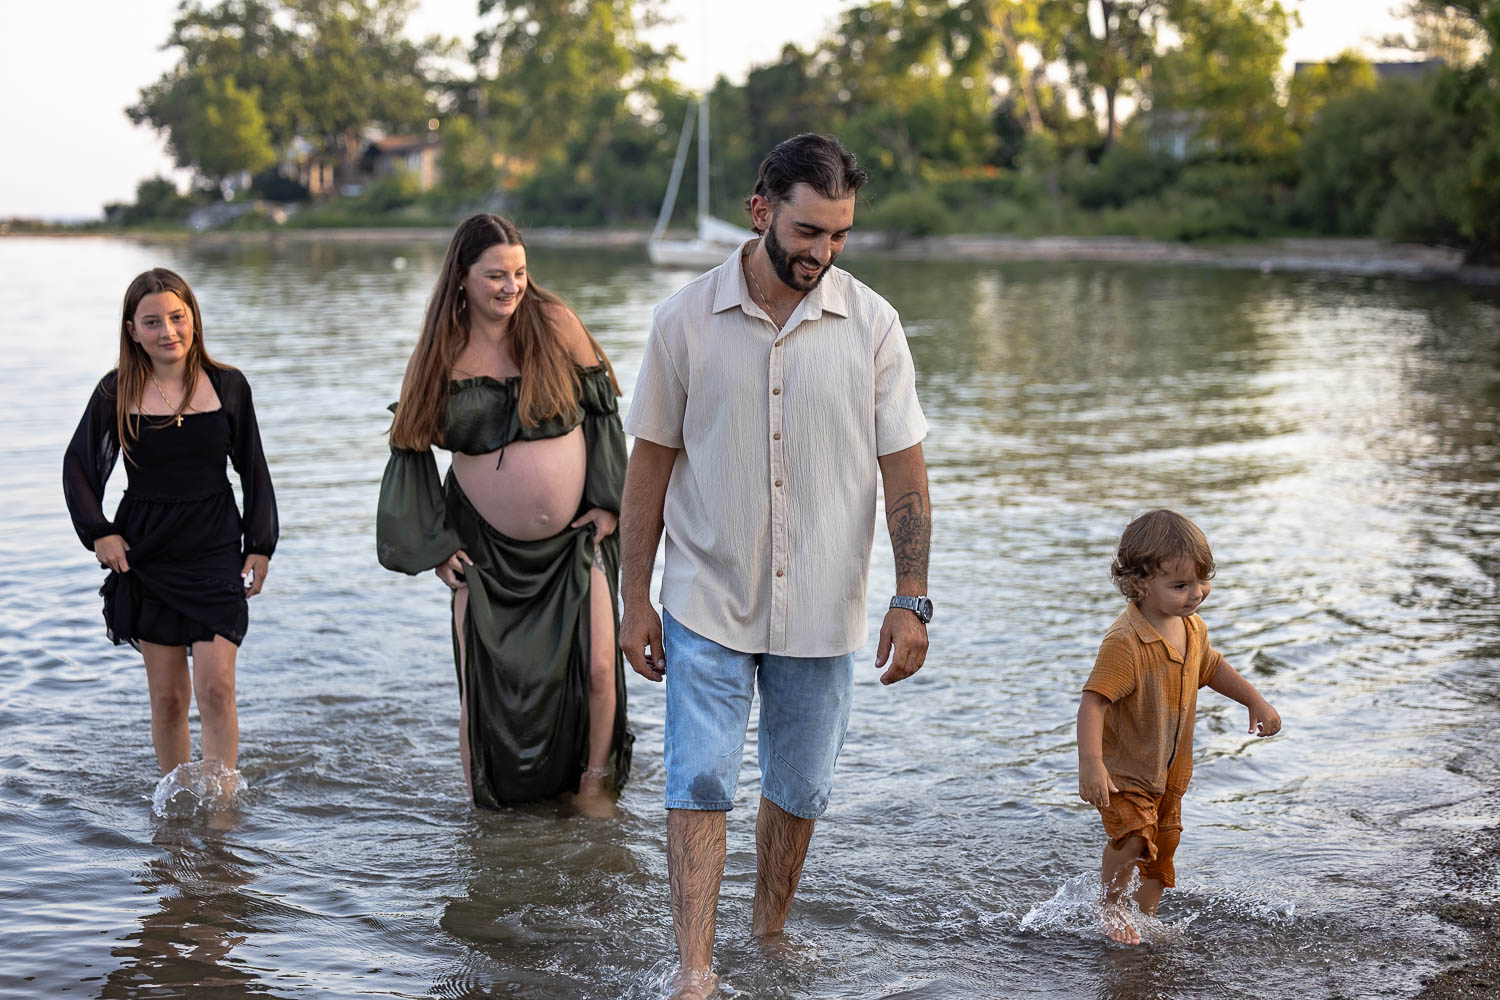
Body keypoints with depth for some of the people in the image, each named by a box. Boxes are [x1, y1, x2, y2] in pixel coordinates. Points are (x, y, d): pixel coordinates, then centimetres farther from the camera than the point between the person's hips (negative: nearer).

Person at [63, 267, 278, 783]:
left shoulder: (228, 386, 0)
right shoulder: (116, 393, -1)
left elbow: (254, 470, 8)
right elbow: (77, 467, 10)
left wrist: (260, 547, 5)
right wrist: (99, 533, -1)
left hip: (216, 555, -1)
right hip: (147, 559, 1)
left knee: (215, 688, -11)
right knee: (166, 697, 6)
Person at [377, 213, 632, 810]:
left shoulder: (554, 324, -4)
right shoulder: (438, 354, -2)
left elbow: (602, 408, 4)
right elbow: (412, 447, 7)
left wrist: (607, 502, -1)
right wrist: (435, 544, 3)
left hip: (575, 537, 0)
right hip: (487, 550, 0)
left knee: (597, 666, -3)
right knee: (488, 684, -1)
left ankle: (593, 783, 20)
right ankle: (486, 805, 17)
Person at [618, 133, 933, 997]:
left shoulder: (871, 324, -3)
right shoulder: (685, 320, -5)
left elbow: (903, 467, 0)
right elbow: (652, 463, 2)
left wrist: (912, 598, -6)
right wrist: (635, 599, 2)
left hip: (822, 609, 1)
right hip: (707, 602, -1)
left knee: (800, 788, 12)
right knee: (699, 783, -8)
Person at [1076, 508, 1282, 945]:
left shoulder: (1193, 628, -2)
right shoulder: (1125, 643, -30)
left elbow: (1212, 667, 20)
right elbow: (1093, 701, -33)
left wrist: (1256, 701, 16)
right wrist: (1090, 763, -42)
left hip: (1170, 769, 8)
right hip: (1124, 767, -8)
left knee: (1163, 847, 16)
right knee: (1133, 838, -23)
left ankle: (1145, 915, 39)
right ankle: (1111, 904, 4)